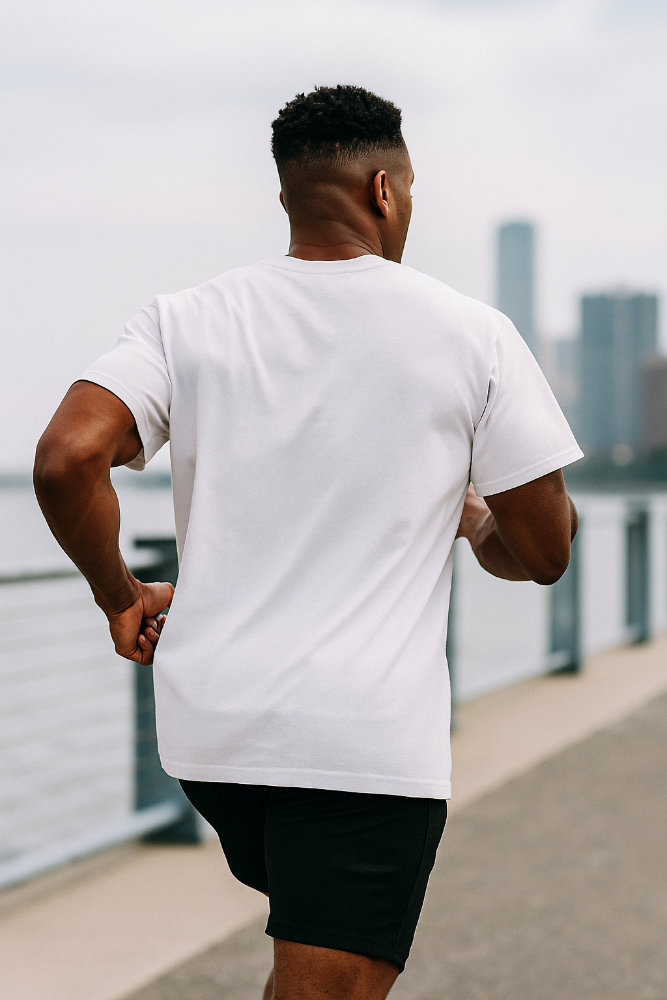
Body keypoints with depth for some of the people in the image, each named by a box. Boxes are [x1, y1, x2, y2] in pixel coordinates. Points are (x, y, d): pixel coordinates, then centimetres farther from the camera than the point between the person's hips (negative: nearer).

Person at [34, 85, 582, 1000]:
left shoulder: (185, 322, 2)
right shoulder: (472, 337, -3)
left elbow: (66, 460, -12)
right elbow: (544, 552, 0)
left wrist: (120, 594, 5)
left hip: (208, 724, 5)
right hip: (369, 744, -4)